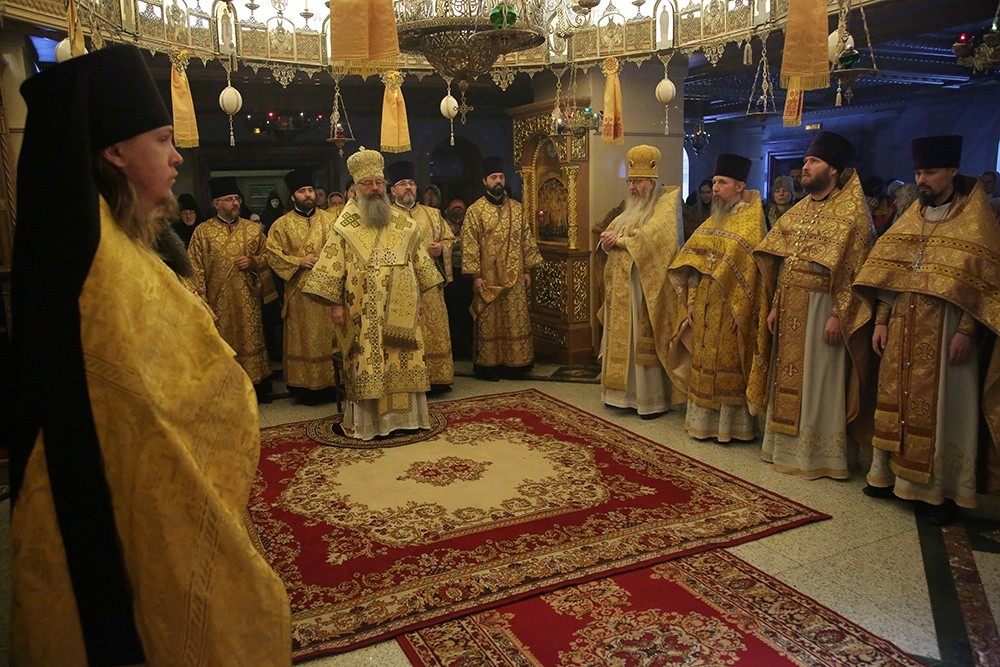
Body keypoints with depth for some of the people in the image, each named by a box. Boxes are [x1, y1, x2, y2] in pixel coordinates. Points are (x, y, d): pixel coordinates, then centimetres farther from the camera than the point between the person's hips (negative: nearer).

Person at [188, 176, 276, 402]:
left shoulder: (254, 229, 6)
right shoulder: (202, 232, 0)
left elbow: (267, 257, 13)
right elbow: (196, 269, -3)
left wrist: (252, 261, -8)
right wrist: (201, 301, -9)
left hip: (248, 299, 2)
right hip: (218, 300, -2)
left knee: (250, 340, 7)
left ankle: (258, 386, 17)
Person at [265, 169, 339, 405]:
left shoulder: (329, 220, 8)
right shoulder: (282, 224, 3)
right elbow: (273, 254, 0)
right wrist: (298, 262, -11)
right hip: (299, 291, -2)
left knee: (329, 336, 6)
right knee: (302, 339, 4)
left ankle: (330, 383, 15)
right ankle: (304, 386, 11)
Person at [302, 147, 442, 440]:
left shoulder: (403, 224, 10)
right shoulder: (345, 227, -1)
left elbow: (419, 259, 15)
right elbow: (333, 266, -3)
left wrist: (420, 295, 12)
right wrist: (336, 304, -9)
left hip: (401, 311, 3)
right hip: (363, 313, -3)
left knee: (402, 361, 7)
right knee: (367, 364, 0)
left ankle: (403, 414, 20)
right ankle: (366, 421, 10)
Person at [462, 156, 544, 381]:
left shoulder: (517, 208, 9)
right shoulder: (475, 210, -3)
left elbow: (526, 240, 11)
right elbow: (470, 244, -7)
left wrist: (527, 270, 6)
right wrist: (475, 275, -12)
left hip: (514, 277, 4)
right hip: (488, 277, -3)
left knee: (516, 320, 6)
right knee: (488, 322, 3)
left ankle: (514, 364, 16)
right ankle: (487, 365, 12)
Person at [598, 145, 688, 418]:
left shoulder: (666, 204, -5)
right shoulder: (632, 208, 20)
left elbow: (651, 236, -19)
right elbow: (611, 231, 14)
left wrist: (619, 241, -11)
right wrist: (609, 238, -8)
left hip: (648, 286, -8)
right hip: (623, 286, 8)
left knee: (645, 342, -5)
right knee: (623, 339, 10)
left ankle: (654, 400, 4)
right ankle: (626, 392, 19)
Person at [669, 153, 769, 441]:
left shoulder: (751, 221, -8)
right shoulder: (713, 220, 14)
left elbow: (749, 269, -14)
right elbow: (693, 262, 12)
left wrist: (739, 311, -18)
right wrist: (692, 302, 5)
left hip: (730, 307, -7)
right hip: (705, 306, 7)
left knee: (728, 366, 0)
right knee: (704, 363, 12)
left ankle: (731, 423, 11)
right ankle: (704, 420, 22)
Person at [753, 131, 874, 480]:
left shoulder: (852, 212, -8)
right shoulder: (798, 211, 14)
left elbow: (854, 270, -14)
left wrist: (838, 316, -20)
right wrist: (775, 306, 9)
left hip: (822, 308, -7)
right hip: (790, 309, 7)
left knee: (819, 381, 0)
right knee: (787, 378, 12)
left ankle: (820, 453, 12)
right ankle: (787, 444, 24)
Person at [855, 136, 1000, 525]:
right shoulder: (911, 218, 12)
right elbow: (887, 273, 11)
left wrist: (966, 332, -17)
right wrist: (881, 321, 4)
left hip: (944, 330, -5)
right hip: (903, 329, 5)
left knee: (940, 405, 0)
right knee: (897, 398, 10)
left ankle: (943, 490, 11)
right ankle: (892, 474, 22)